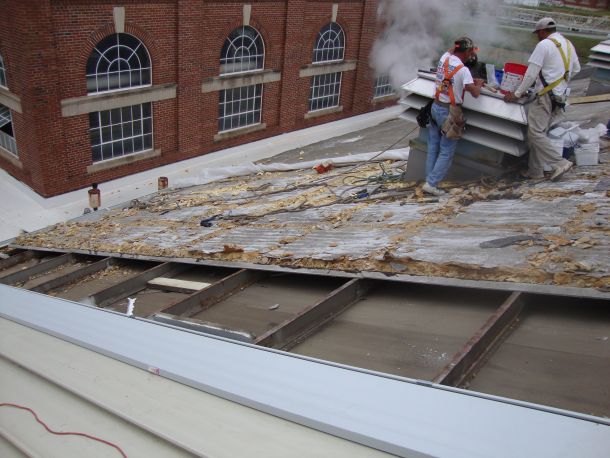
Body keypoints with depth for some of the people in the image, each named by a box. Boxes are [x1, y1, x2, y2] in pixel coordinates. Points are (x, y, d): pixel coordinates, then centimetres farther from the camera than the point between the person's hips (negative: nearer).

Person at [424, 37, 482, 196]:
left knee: (433, 148, 13)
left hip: (435, 107, 7)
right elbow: (475, 93, -18)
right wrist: (479, 86, 3)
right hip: (449, 112, -7)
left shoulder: (445, 57, 3)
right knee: (447, 152, 0)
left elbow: (451, 50, 28)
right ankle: (431, 183, -4)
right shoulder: (463, 70, -17)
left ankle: (430, 180, 14)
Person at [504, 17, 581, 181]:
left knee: (535, 133, -9)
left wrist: (517, 94, -7)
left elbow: (531, 74, -13)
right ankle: (535, 170, 14)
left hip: (546, 96, -9)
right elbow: (576, 69, 25)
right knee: (539, 132, 12)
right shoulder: (568, 44, 15)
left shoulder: (544, 45, -10)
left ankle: (560, 163, -12)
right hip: (561, 96, 9)